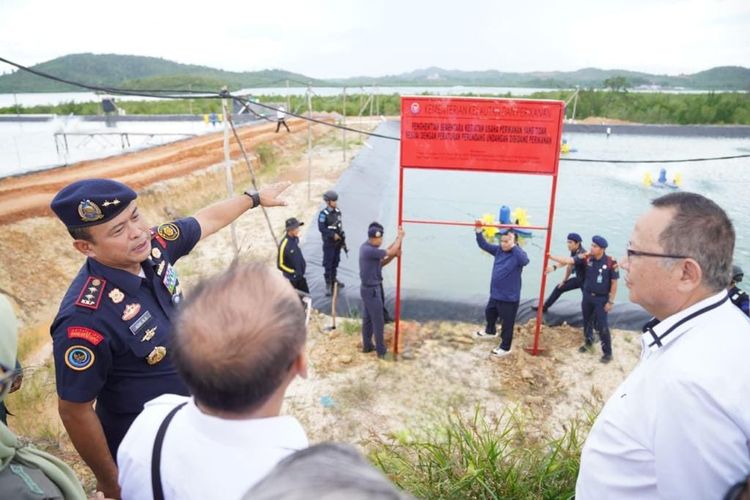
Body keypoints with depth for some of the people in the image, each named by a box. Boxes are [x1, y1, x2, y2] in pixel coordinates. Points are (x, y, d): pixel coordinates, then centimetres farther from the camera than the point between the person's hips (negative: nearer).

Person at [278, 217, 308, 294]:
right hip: (291, 278, -7)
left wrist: (301, 270, 14)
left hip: (300, 276, 7)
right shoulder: (284, 244, -29)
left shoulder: (296, 239, -5)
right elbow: (280, 265, -22)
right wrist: (293, 272, -17)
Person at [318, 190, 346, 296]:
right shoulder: (323, 214, -16)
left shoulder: (338, 212, 5)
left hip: (338, 242, 6)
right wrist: (333, 235, -23)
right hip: (329, 243, -6)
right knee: (328, 263, -1)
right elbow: (321, 228, -21)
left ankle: (333, 279, 32)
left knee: (336, 261, 16)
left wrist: (343, 240, 12)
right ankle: (328, 284, 7)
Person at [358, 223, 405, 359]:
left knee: (367, 318, 19)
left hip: (367, 288, 10)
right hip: (372, 290, -10)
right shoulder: (370, 250, -27)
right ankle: (381, 351, 15)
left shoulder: (366, 247, 4)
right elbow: (391, 251, -21)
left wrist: (394, 255, -4)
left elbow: (381, 263, 9)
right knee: (378, 321, 3)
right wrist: (400, 237, -7)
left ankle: (367, 346, 32)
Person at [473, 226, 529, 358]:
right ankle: (490, 332, 58)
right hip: (495, 294, 8)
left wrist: (512, 246, -45)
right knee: (489, 313, 31)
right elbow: (483, 245, 4)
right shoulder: (499, 250, -1)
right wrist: (478, 231, -10)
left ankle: (505, 348, 26)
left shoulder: (518, 253, -21)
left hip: (509, 298, -8)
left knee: (507, 323, 8)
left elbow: (524, 260, -43)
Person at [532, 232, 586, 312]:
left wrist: (554, 267, -68)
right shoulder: (574, 252, -6)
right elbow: (569, 266, 7)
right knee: (559, 287, 12)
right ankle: (544, 307, 25)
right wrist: (564, 280, 10)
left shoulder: (582, 254, -34)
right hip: (578, 278, 8)